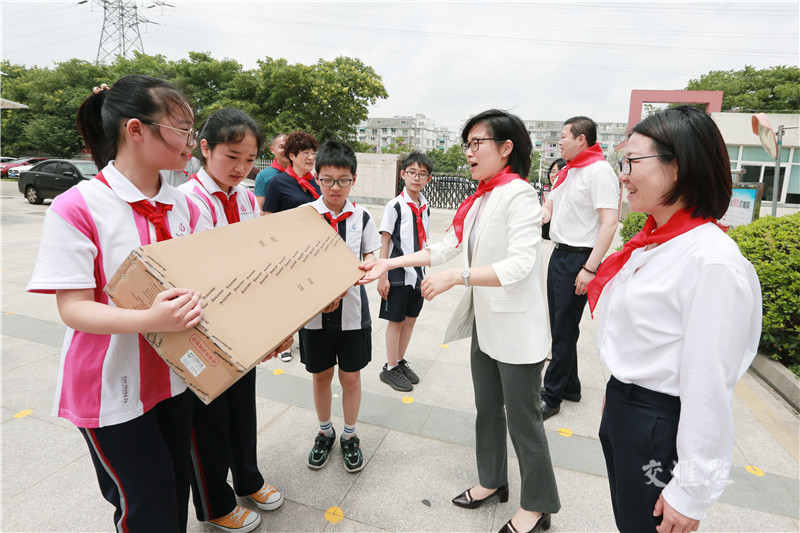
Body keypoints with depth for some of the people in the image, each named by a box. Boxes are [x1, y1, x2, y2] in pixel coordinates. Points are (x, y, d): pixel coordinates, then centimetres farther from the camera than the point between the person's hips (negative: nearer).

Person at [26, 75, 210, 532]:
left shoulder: (184, 207, 1)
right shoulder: (78, 208, -17)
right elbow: (74, 308, -19)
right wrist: (150, 320, -36)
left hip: (173, 373, 6)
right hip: (112, 387, -5)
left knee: (177, 490, 20)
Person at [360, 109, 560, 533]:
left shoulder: (519, 195, -17)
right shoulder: (479, 200, 9)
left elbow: (520, 264, -26)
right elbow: (446, 248, 9)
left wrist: (456, 277, -30)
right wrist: (389, 263, 4)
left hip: (516, 328, -8)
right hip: (484, 323, 8)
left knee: (522, 419, 7)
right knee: (487, 408, 21)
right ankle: (492, 480, 43)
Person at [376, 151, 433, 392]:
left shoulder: (425, 207, 7)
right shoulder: (395, 205, -11)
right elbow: (384, 241, -11)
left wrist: (424, 270, 13)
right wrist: (382, 275, -14)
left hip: (418, 273, 6)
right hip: (398, 274, -6)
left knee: (410, 319, 13)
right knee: (396, 321, 4)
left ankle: (400, 361, 30)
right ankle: (390, 369, 18)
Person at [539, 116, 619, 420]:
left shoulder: (599, 170, -13)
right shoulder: (567, 171, 14)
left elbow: (609, 223, -19)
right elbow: (550, 204, 27)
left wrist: (590, 269, -22)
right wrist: (544, 213, 2)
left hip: (578, 258, -9)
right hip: (559, 254, 9)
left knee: (564, 330, -2)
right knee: (558, 324, 15)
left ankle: (551, 396, 10)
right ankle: (569, 385, 31)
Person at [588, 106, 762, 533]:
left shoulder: (713, 261, -24)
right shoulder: (650, 240, 3)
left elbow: (709, 387, -23)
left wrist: (691, 492, -17)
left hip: (660, 427, -8)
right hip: (621, 408, 8)